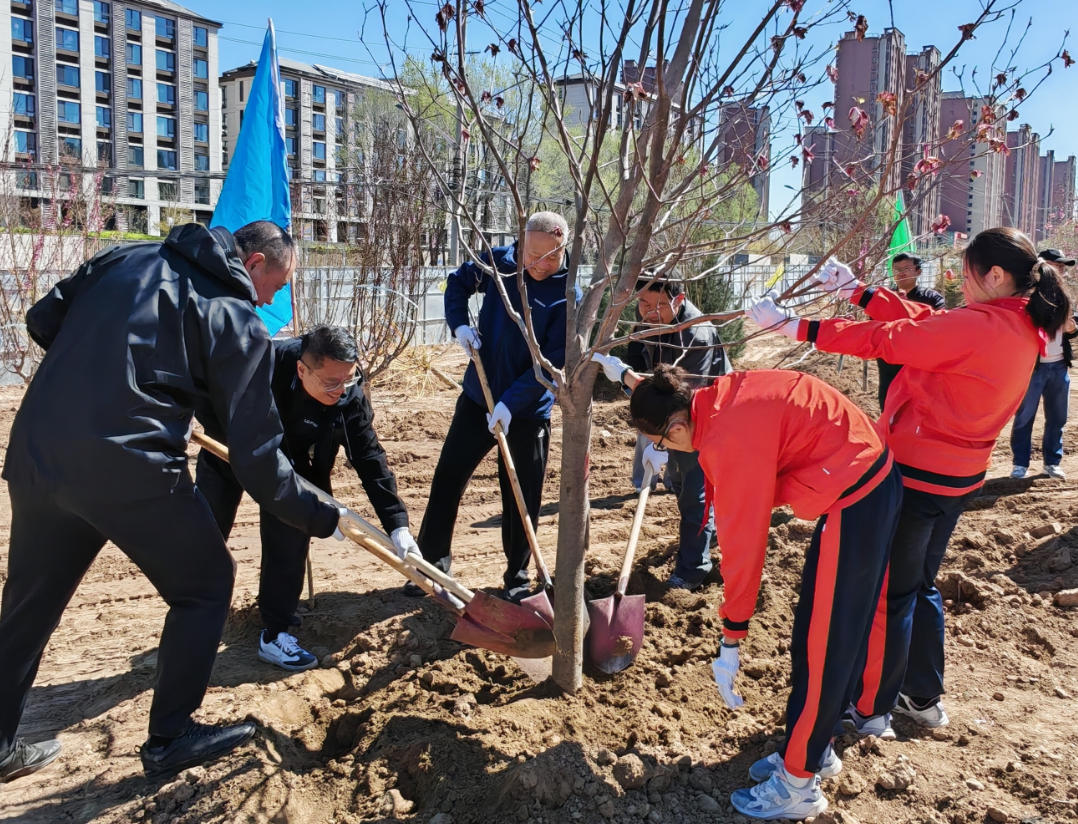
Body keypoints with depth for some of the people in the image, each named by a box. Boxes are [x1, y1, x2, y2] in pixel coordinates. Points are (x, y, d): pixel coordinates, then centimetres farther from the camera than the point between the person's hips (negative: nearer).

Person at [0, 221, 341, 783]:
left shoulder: (126, 257, 15)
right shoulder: (239, 323, -2)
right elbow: (256, 457, -5)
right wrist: (321, 517, 7)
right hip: (129, 467, -6)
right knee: (204, 583, 15)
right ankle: (170, 738, 24)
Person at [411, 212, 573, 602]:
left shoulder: (568, 293, -14)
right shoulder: (498, 261, -4)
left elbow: (553, 360, -18)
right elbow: (458, 283, 14)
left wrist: (511, 402, -25)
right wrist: (459, 324, -4)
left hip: (529, 410, -3)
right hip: (477, 397, 3)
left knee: (522, 496, 6)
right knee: (448, 477, 9)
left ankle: (517, 578, 23)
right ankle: (432, 562, 25)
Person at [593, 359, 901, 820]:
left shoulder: (730, 440, -25)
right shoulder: (719, 395, -2)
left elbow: (741, 544, -21)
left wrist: (730, 643, -13)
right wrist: (644, 389, 29)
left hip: (853, 499, -10)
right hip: (873, 480, 10)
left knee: (820, 645, 1)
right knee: (834, 635, 19)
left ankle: (798, 784, 17)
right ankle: (813, 751, 35)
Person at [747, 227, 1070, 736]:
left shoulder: (975, 326, -24)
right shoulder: (1025, 330, 3)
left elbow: (883, 339, -22)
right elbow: (921, 320, 5)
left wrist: (792, 325, -17)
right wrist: (855, 290, 7)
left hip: (915, 477, -8)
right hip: (960, 479, 9)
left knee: (888, 593, 6)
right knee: (921, 585, 22)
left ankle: (872, 710, 20)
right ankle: (924, 698, 35)